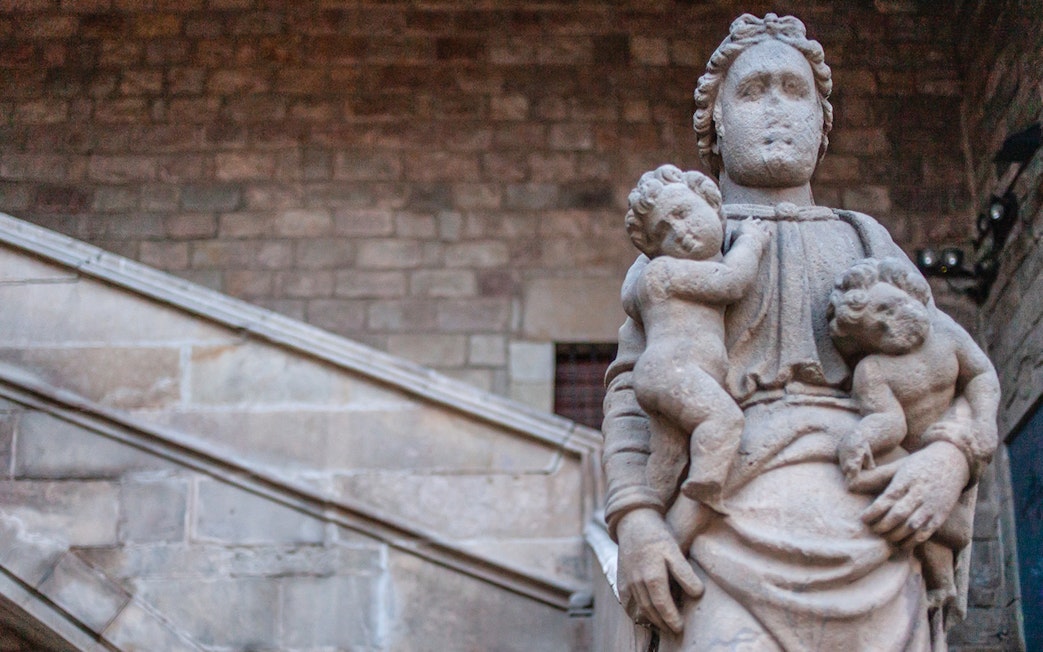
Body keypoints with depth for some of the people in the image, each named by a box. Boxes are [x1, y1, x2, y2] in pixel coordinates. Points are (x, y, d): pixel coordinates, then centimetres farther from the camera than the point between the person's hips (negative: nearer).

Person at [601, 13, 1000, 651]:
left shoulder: (866, 240, 26)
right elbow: (632, 393, 11)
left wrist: (952, 455, -4)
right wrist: (636, 521, -7)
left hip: (873, 529, 2)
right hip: (733, 531, -2)